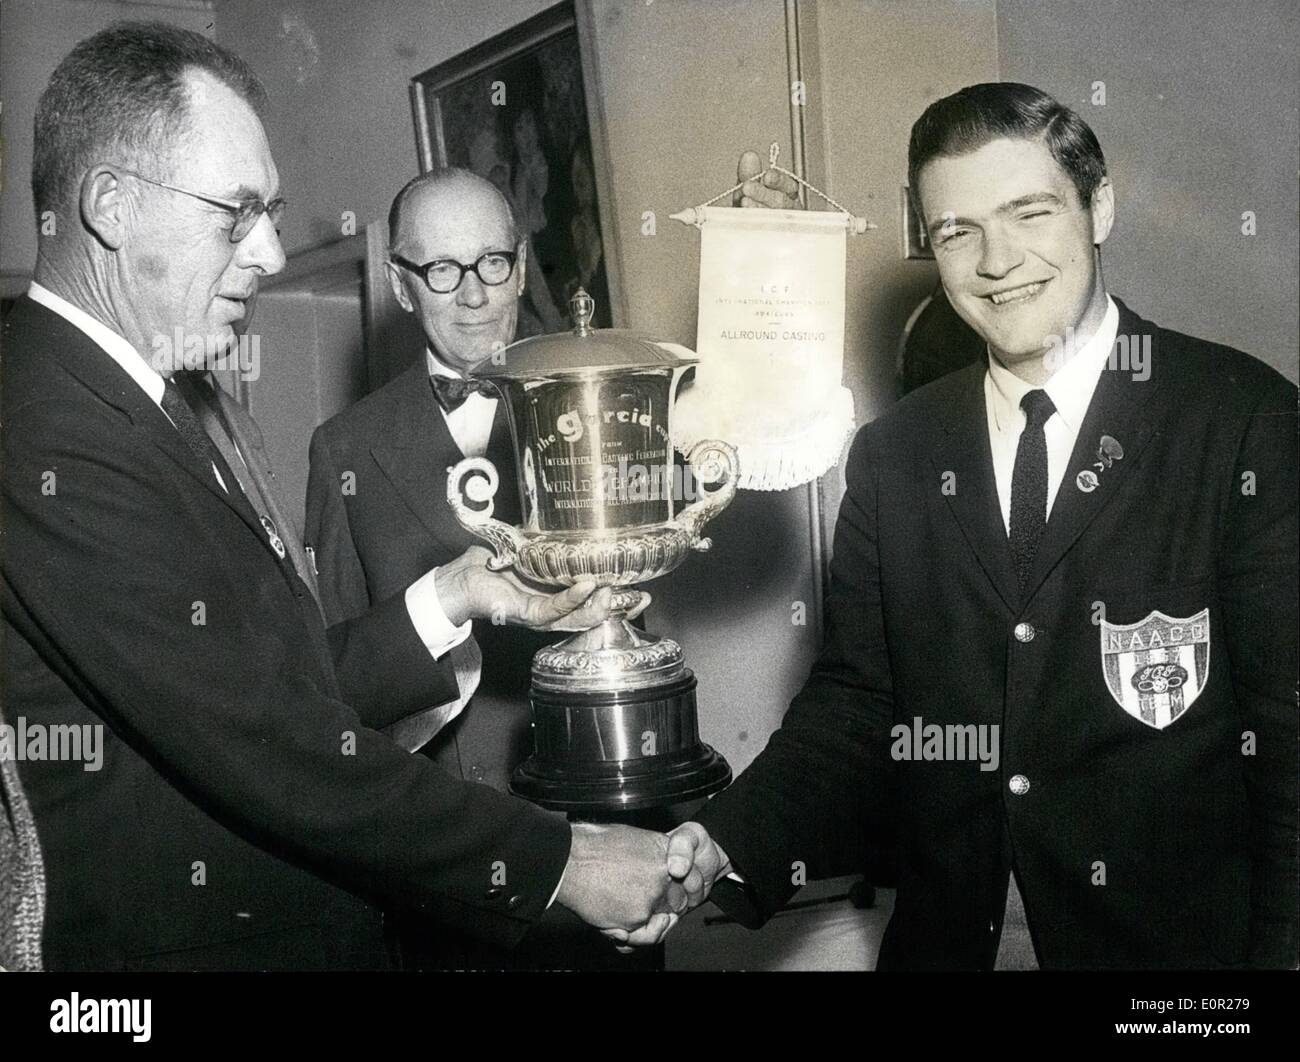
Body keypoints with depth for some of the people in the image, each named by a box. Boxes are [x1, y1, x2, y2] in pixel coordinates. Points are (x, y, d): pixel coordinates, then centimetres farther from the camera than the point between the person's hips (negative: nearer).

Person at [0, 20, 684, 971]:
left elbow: (282, 689, 5)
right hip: (190, 944, -8)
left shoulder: (132, 405, 8)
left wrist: (450, 598, -6)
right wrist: (556, 860, -20)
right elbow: (259, 748, -25)